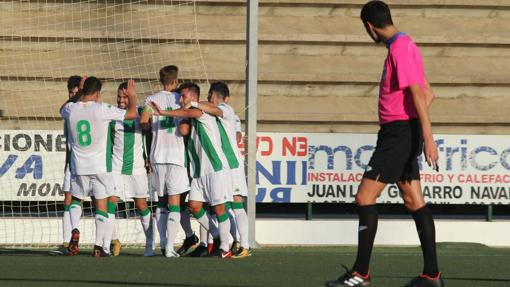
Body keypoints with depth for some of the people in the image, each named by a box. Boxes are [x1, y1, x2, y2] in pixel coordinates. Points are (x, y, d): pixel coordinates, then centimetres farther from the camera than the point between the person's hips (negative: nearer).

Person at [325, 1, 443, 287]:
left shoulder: (400, 48, -15)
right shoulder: (404, 44, 15)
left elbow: (418, 94, -22)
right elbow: (427, 94, 20)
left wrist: (427, 138, -26)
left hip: (398, 134, -10)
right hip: (404, 133, 10)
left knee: (365, 198, -9)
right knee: (414, 201, 9)